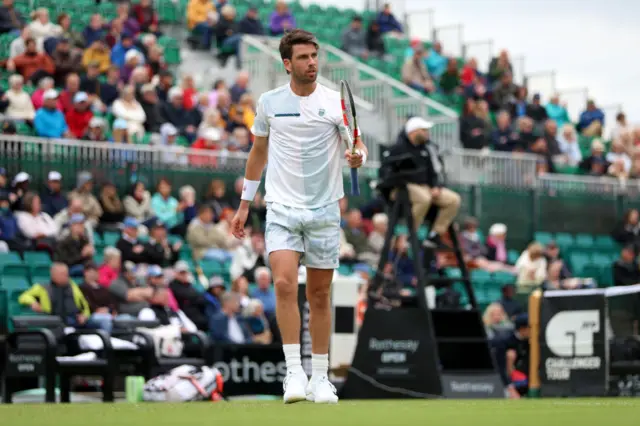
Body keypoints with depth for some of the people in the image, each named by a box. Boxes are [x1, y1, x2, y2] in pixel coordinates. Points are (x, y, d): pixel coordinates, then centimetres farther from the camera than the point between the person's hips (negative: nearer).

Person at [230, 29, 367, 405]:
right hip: (282, 209, 0)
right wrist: (245, 204, 17)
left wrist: (358, 157, -30)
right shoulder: (269, 102, 4)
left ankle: (320, 377, 16)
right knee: (285, 283, -19)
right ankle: (294, 372, -17)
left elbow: (357, 144, -5)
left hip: (324, 211, 0)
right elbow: (259, 152, 15)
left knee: (319, 294, 6)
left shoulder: (336, 102, -1)